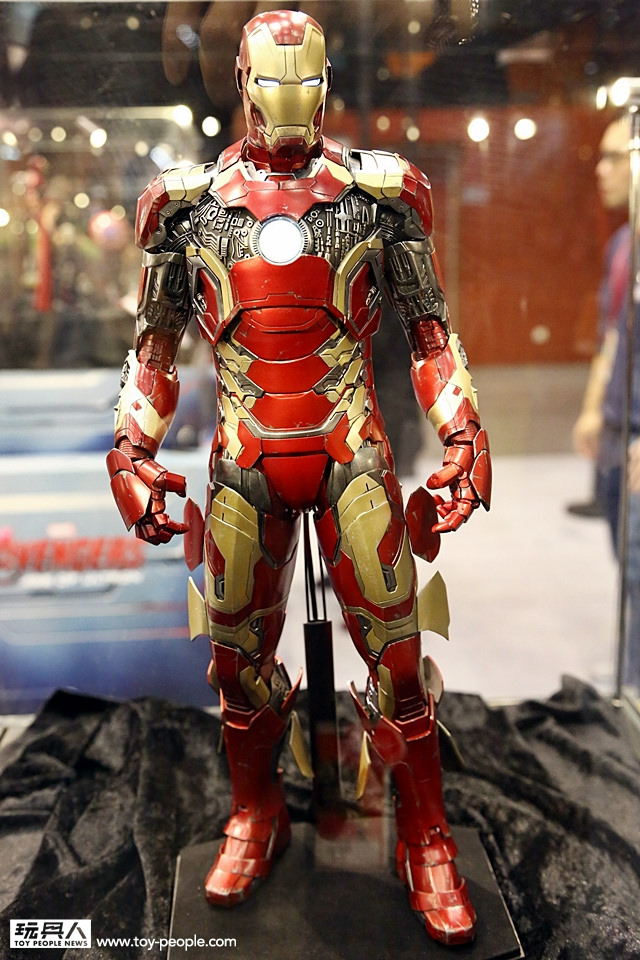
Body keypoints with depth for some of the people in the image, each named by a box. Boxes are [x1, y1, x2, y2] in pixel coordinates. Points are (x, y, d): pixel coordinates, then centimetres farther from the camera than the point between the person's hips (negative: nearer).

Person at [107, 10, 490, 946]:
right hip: (245, 460, 2)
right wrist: (131, 450, 4)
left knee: (396, 647, 0)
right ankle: (254, 815, 36)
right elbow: (154, 342, 11)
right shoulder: (191, 203, 5)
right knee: (237, 652, 11)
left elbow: (431, 332, 6)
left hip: (353, 448, -1)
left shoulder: (378, 194, 2)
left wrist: (464, 439, -1)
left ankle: (426, 842, 21)